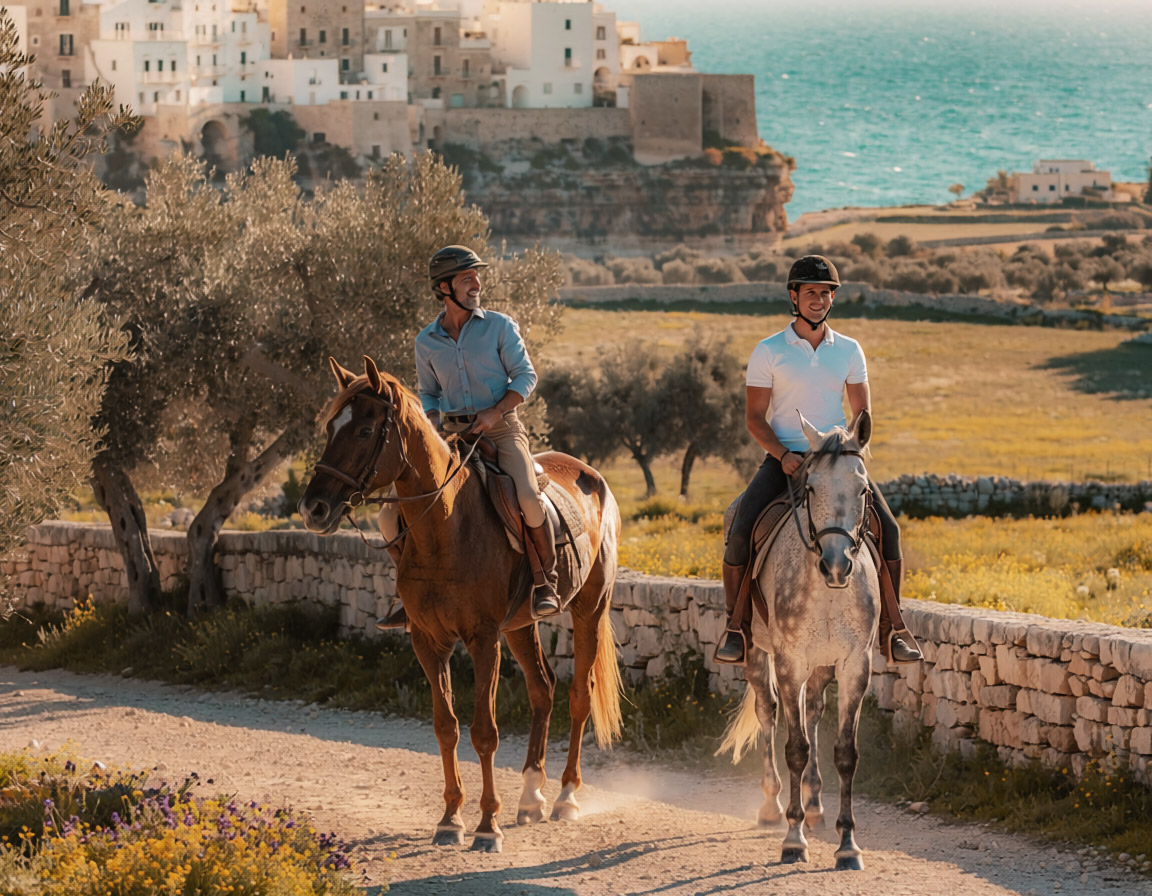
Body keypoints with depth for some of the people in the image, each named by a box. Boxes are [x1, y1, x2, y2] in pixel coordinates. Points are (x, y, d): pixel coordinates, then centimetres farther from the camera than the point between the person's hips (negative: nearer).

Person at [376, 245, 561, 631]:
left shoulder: (499, 326, 0)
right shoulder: (427, 342, 8)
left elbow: (525, 376, -1)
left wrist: (496, 411, -16)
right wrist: (434, 425, 0)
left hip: (501, 429, -3)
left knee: (527, 498, -30)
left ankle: (545, 582, -11)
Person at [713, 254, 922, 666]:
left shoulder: (849, 351, 8)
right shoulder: (769, 352, 1)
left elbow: (863, 414, 11)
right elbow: (754, 417, 0)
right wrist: (783, 455, -17)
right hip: (783, 459, -2)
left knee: (887, 527, -19)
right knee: (739, 532, -24)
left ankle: (893, 628, -9)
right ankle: (736, 628, -9)